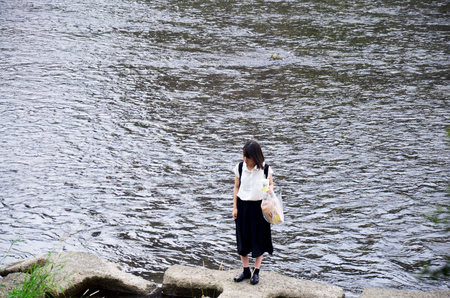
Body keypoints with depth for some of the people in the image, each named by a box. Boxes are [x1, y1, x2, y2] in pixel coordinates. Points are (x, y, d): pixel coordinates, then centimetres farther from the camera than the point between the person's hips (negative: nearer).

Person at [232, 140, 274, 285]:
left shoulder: (265, 169, -10)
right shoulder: (239, 167, -5)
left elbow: (270, 184, 5)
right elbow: (236, 187, 3)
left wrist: (270, 189, -20)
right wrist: (235, 207, 2)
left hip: (259, 206, -2)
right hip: (243, 206, 2)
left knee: (258, 239, 6)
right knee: (242, 239, 8)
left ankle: (256, 272, 21)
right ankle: (246, 270, 24)